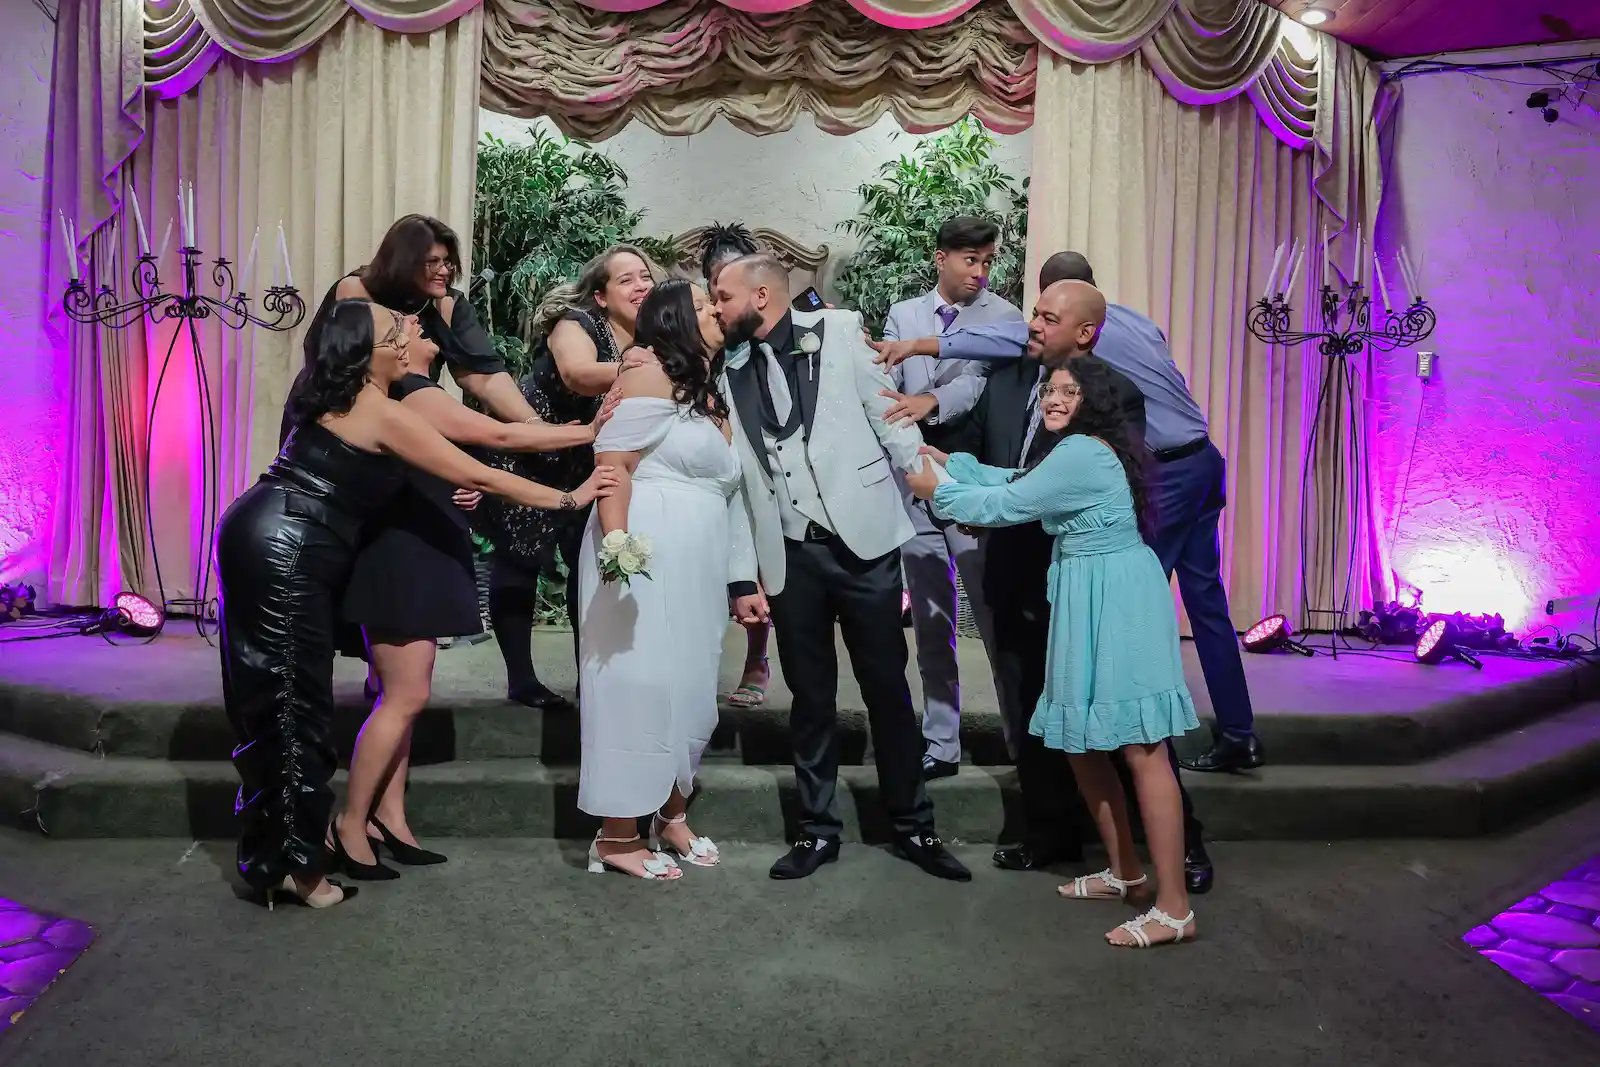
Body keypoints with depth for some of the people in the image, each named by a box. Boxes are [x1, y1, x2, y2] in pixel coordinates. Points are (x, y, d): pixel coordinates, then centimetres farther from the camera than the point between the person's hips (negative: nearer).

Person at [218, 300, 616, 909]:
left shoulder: (334, 399, 15)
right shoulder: (383, 413, -12)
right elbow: (478, 478, -11)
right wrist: (570, 497, -4)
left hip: (265, 540, 9)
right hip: (286, 552, -9)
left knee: (276, 700, 14)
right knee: (294, 704, -3)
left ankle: (273, 851, 25)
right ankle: (294, 865, 6)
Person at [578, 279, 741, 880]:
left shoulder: (707, 392, 22)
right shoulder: (652, 373, -5)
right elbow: (612, 460, -16)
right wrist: (617, 546, -27)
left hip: (696, 563, 9)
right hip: (645, 554, -9)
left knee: (688, 687, 13)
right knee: (639, 683, -4)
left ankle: (671, 817, 28)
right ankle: (617, 836, 6)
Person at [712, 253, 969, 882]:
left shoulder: (838, 333, 1)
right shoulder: (730, 372, 8)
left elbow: (890, 416, -1)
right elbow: (737, 482, 7)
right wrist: (743, 577, 3)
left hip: (864, 541, -2)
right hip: (790, 556, 2)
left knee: (888, 688, 6)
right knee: (810, 697, 10)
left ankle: (913, 826, 22)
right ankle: (818, 830, 25)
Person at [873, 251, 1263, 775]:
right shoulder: (1133, 320, 15)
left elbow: (1013, 340, -22)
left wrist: (918, 345, -22)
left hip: (1168, 473, -9)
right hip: (1201, 460, 9)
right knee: (1205, 601, 11)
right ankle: (1237, 734, 17)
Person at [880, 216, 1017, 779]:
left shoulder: (1003, 317, 1)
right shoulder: (902, 315, 12)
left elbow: (984, 379, -15)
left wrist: (931, 401, -32)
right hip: (914, 481, 4)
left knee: (995, 617, -3)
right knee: (930, 624, 11)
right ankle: (940, 744, 23)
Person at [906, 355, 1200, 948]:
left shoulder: (1080, 454, -16)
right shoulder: (1078, 451, 17)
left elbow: (1006, 505, -12)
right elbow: (1016, 482, 20)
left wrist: (937, 490, 1)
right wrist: (948, 461, 16)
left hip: (1116, 604, -11)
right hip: (1088, 603, 11)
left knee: (1142, 750, -8)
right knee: (1081, 738, 16)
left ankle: (1174, 909, -1)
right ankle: (1126, 872, 30)